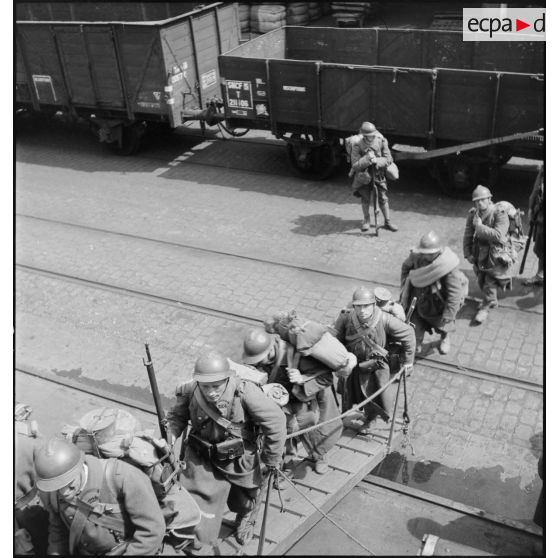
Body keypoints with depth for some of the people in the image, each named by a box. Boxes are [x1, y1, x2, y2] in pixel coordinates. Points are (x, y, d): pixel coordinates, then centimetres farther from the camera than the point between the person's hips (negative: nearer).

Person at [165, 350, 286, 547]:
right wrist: (170, 436, -23)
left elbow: (275, 421, -24)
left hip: (241, 462, -1)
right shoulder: (189, 392, -24)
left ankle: (247, 517, 62)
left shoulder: (245, 392, -34)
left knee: (243, 501, 25)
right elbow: (176, 416, -3)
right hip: (203, 459, 1)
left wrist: (271, 460, -14)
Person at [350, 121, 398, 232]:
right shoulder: (357, 145, -22)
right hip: (364, 175, -1)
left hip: (378, 173, 1)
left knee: (383, 198, 5)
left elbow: (389, 159, -13)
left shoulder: (381, 141, -16)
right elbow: (355, 165, -24)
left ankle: (387, 221, 20)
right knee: (365, 198, 10)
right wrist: (367, 159, -39)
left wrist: (377, 161, -31)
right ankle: (366, 220, 31)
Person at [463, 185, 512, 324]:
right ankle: (492, 301, 44)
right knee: (482, 281, 19)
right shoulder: (473, 214, -3)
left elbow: (498, 235, -32)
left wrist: (480, 226, -28)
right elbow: (467, 235, 3)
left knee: (490, 284, -2)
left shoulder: (500, 214, -20)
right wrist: (467, 253, -3)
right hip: (479, 253, 6)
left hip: (496, 255, -6)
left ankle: (485, 308, 18)